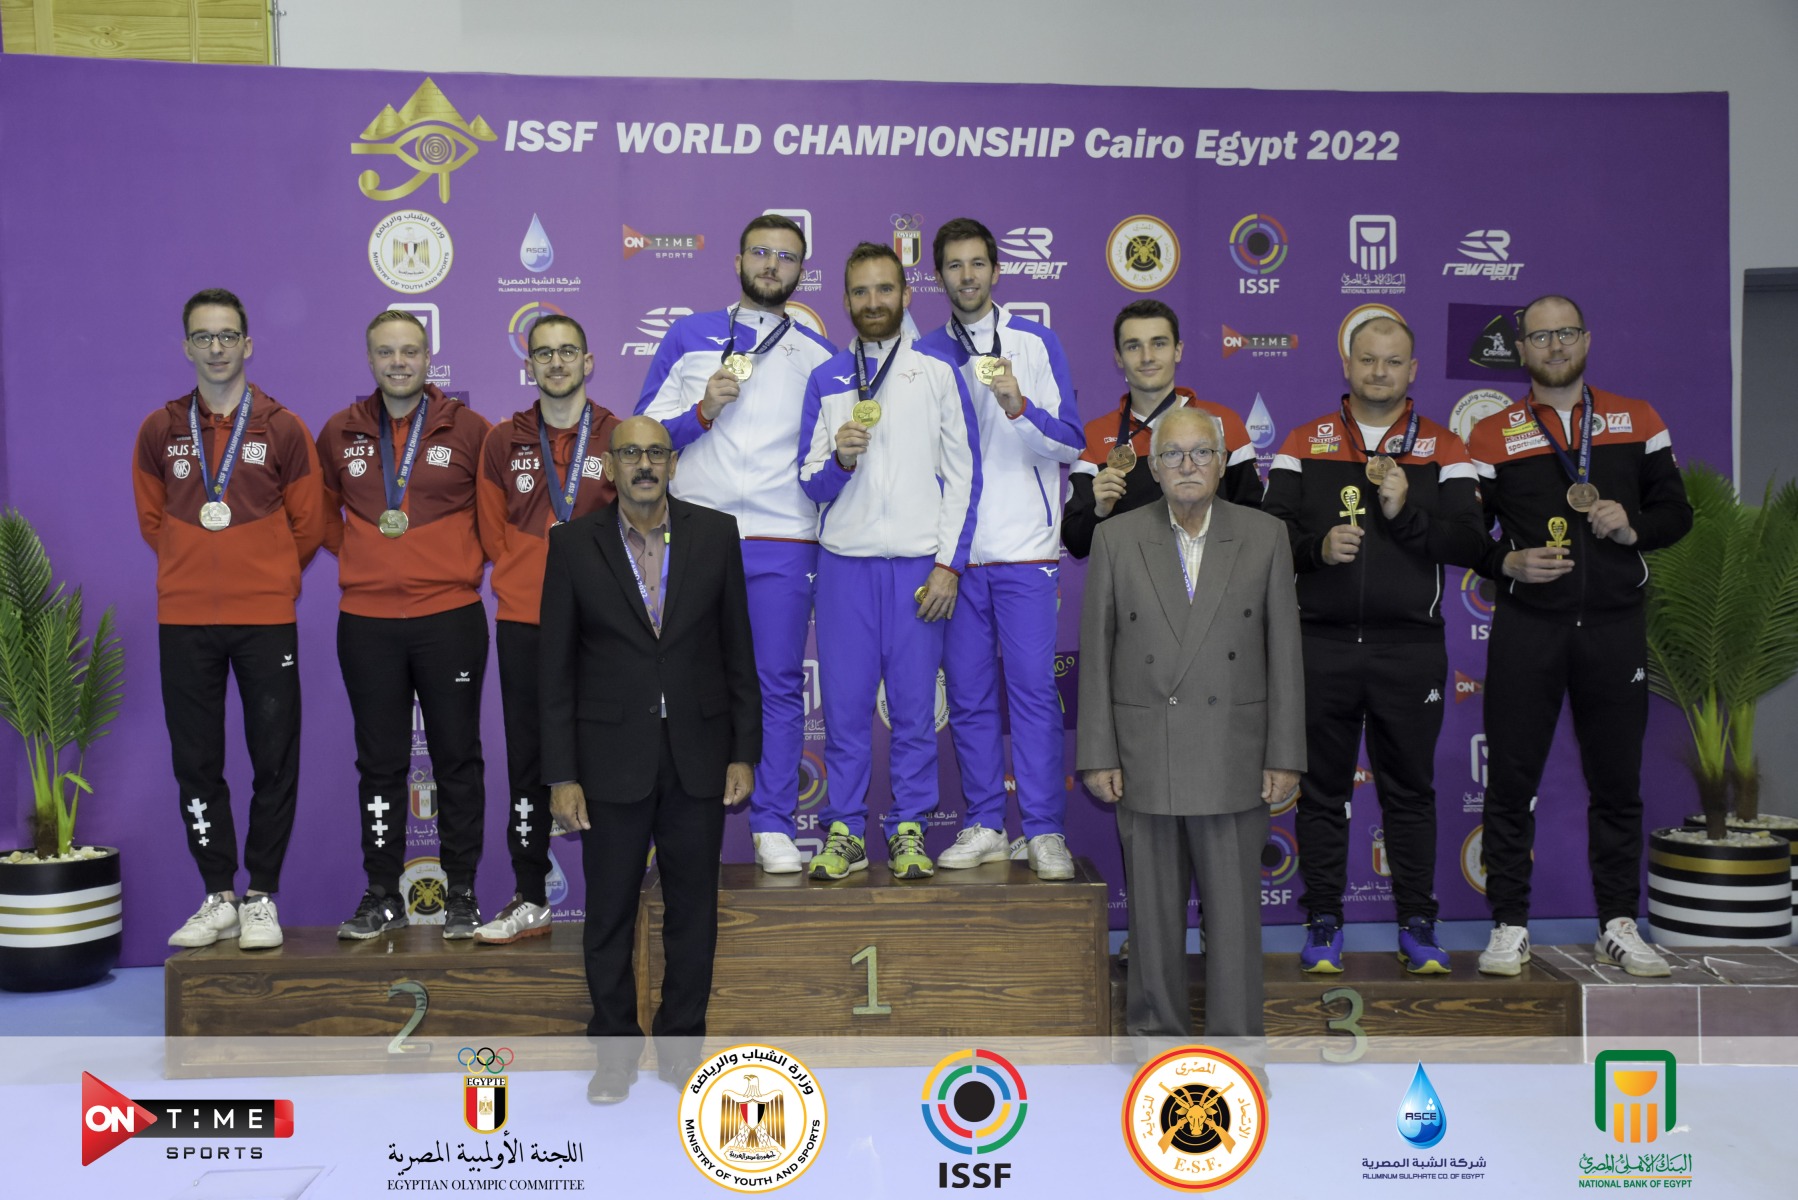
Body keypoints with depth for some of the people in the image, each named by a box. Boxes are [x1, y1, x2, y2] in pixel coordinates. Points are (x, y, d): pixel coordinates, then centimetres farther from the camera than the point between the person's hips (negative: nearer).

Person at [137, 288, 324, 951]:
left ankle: (261, 898, 13)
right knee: (196, 764, 6)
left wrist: (266, 579, 10)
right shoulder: (159, 431, 7)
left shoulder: (283, 429, 1)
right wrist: (202, 570, 12)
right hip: (183, 622, 2)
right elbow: (152, 521, 15)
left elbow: (308, 527, 7)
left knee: (275, 763, 1)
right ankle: (219, 899, 17)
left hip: (267, 621, -2)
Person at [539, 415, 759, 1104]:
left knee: (693, 909, 11)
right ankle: (614, 1051, 26)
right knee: (609, 915, 9)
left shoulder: (715, 533, 1)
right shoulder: (574, 544, -2)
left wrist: (744, 751, 0)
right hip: (612, 757, -1)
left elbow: (737, 650, 4)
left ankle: (681, 1044, 28)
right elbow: (556, 667, -1)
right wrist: (561, 775, -5)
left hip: (699, 755, 1)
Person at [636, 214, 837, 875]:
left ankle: (773, 828, 7)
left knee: (779, 684, 0)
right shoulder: (689, 337, 12)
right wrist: (704, 410, -8)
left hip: (783, 542, 1)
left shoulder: (820, 356, 13)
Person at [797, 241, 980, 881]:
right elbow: (811, 485, 9)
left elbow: (964, 476, 3)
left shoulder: (940, 376, 7)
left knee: (915, 705, 1)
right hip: (844, 563, 1)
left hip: (918, 565, -1)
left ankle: (910, 832, 12)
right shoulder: (825, 380, 11)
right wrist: (838, 460, -13)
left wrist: (949, 565, -5)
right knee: (844, 704, 1)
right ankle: (844, 833, 11)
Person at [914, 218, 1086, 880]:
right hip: (955, 551, 3)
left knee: (1033, 687, -5)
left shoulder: (1036, 342, 5)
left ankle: (1045, 832, 3)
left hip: (1025, 550, -2)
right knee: (968, 694, 5)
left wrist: (1020, 405, -19)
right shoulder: (925, 352, 12)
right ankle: (983, 827, 15)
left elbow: (1070, 444, -1)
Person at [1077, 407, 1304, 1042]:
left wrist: (1285, 754, -1)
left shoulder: (1265, 536, 3)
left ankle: (1234, 1039, 19)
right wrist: (1098, 755, -2)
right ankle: (1156, 1027, 26)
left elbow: (1284, 651, 2)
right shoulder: (1115, 539, 2)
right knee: (1152, 907, 10)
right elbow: (1095, 655, 2)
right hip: (1145, 757, 0)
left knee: (1234, 906, 5)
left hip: (1233, 760, 0)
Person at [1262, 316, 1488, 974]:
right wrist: (1318, 546, -16)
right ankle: (1323, 925, 18)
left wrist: (1405, 513, -15)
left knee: (1410, 790, 8)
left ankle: (1416, 926, 20)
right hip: (1322, 647, 0)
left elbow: (1471, 543, -2)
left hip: (1410, 649, 0)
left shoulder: (1443, 449, 8)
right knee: (1322, 790, 7)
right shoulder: (1304, 443, 9)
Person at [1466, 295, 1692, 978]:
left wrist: (1633, 526, -9)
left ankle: (1618, 926, 20)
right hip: (1527, 628, -1)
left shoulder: (1637, 422, 10)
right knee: (1511, 781, 1)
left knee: (1617, 781, 7)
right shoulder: (1492, 435, 5)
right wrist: (1508, 563, -13)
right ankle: (1510, 927, 12)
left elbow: (1675, 512, 11)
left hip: (1615, 626, 1)